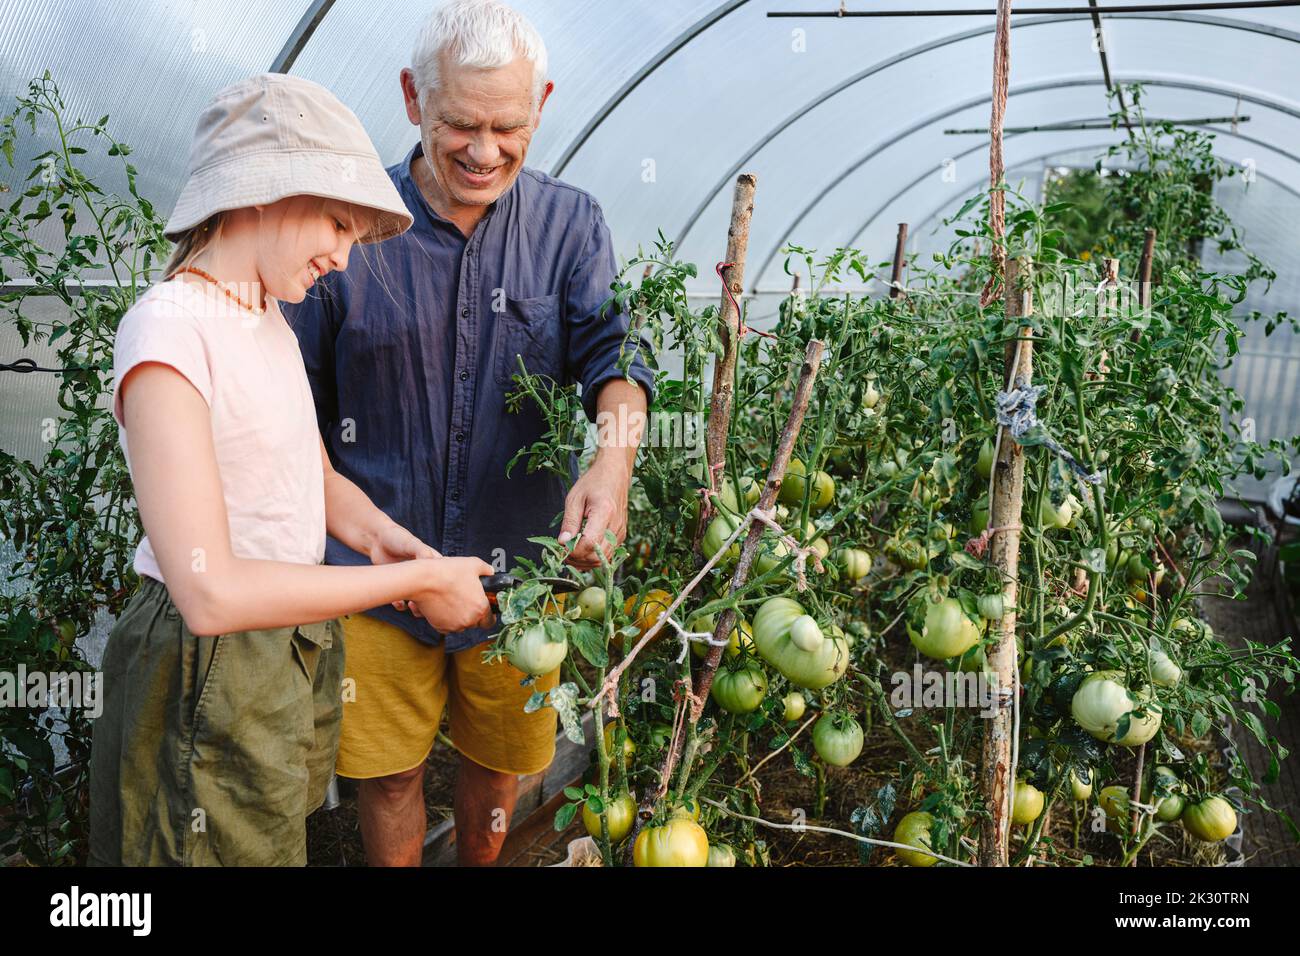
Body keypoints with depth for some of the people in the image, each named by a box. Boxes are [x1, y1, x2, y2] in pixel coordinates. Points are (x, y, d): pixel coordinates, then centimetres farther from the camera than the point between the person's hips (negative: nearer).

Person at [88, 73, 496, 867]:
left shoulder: (270, 319, 5)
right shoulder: (170, 332, -22)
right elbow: (210, 591, -28)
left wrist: (376, 531, -9)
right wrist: (416, 580, -22)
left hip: (304, 646, 8)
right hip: (217, 673, -8)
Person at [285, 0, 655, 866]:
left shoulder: (570, 224, -4)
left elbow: (613, 351, -17)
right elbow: (302, 407, -1)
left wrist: (614, 458, -38)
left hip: (519, 566, 2)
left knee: (499, 763, 20)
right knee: (387, 772, 12)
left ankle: (480, 864, 47)